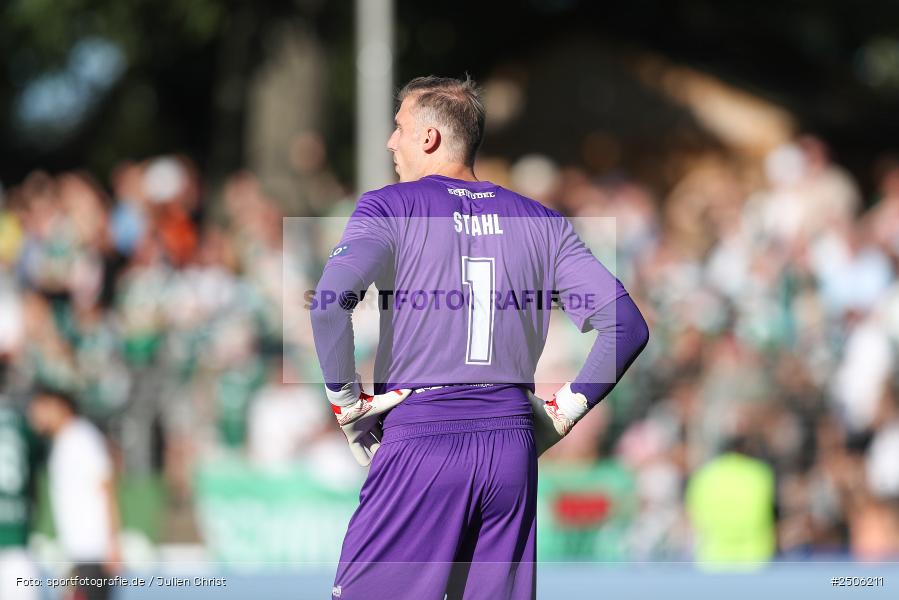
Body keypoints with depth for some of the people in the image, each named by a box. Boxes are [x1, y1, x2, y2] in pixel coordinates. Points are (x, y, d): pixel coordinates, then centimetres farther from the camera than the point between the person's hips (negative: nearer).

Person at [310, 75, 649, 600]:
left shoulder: (391, 208, 1)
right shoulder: (540, 222, 13)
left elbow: (329, 303, -16)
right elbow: (627, 324, 6)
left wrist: (346, 400, -5)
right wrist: (563, 413, 11)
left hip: (420, 440, -4)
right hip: (513, 445, 4)